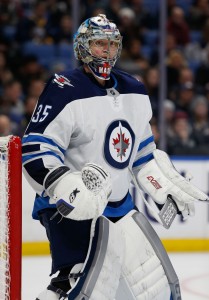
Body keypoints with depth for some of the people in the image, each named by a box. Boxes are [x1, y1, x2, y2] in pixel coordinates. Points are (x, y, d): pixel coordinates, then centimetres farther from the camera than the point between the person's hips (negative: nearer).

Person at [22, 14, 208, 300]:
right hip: (70, 207, -8)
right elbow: (35, 151, -20)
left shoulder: (135, 91, 10)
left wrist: (165, 186, 17)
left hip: (121, 206, 8)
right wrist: (67, 187, -34)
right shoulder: (64, 91, -14)